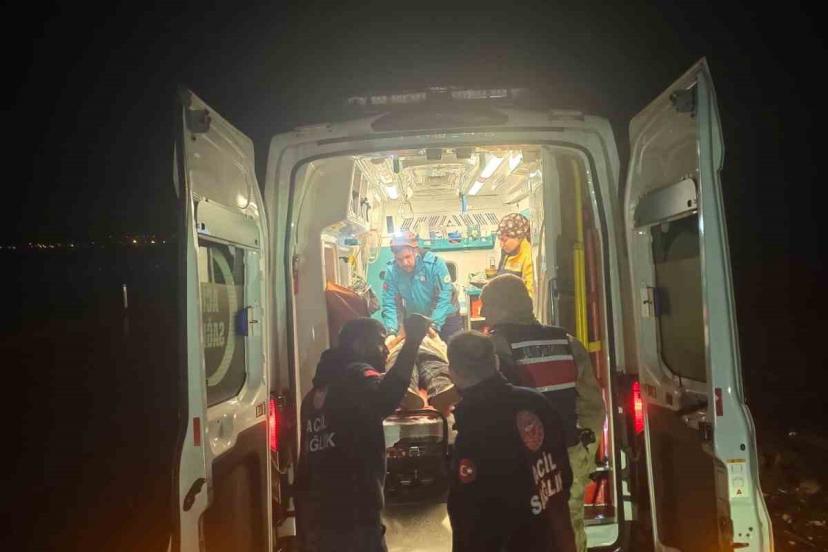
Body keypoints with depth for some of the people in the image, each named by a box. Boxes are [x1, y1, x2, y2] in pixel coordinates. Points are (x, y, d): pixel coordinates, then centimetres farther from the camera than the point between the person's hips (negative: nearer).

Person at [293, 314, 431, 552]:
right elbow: (384, 399, -34)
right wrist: (412, 341, -30)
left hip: (317, 518, 9)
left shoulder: (318, 390, 17)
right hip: (352, 518, -9)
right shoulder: (356, 375, -9)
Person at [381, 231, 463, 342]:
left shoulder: (434, 263, -25)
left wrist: (433, 326, -35)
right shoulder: (392, 271, -16)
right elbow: (390, 304, -16)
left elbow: (443, 298, -26)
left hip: (446, 319, -2)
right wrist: (391, 331, -30)